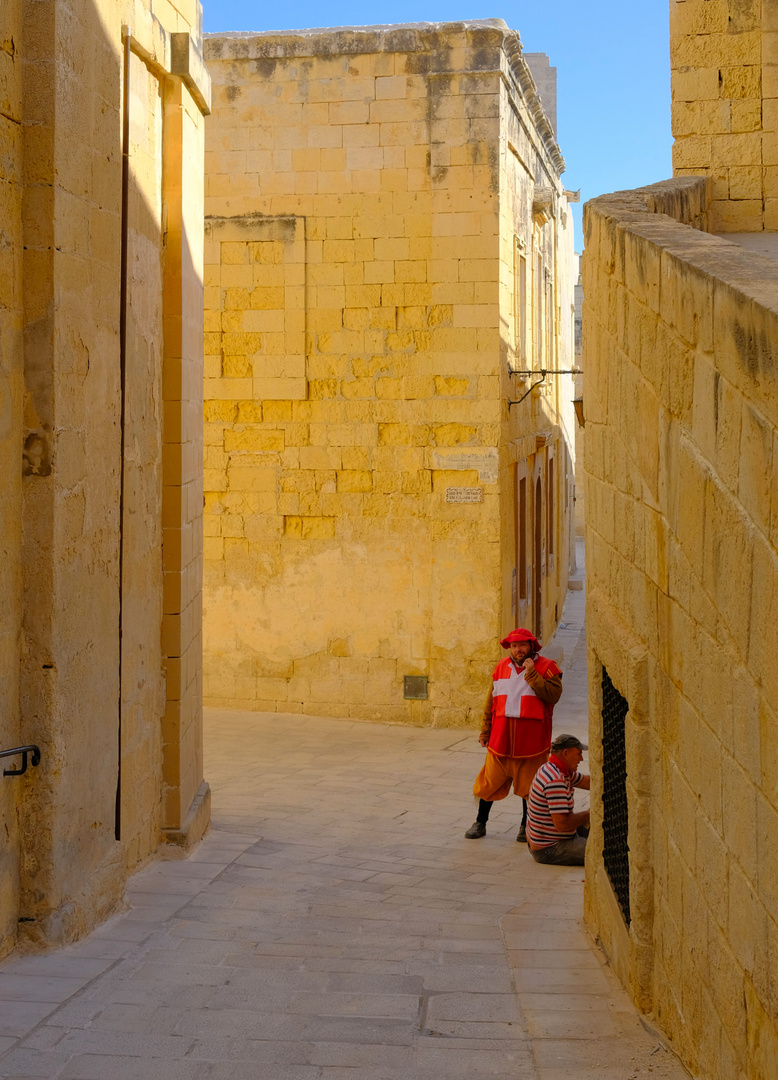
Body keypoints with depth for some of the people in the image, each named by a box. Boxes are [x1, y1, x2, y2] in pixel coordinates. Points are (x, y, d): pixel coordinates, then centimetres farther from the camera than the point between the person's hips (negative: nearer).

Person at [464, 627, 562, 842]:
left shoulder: (546, 667, -2)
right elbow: (491, 702, 16)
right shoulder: (502, 667, 10)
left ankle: (526, 826, 23)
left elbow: (553, 695, -17)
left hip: (531, 740, -3)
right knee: (489, 782, 7)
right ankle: (480, 823, 21)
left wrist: (531, 674, -21)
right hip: (501, 738, 3)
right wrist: (485, 730, 18)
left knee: (529, 785, 6)